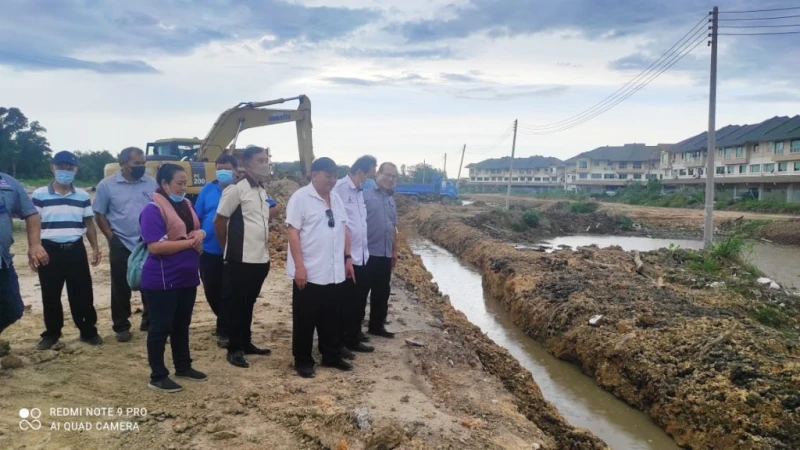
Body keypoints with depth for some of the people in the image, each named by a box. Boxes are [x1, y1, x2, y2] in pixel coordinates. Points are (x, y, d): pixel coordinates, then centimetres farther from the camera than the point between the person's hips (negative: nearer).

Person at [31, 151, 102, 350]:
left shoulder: (83, 196, 6)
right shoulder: (39, 195, -1)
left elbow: (89, 223, 11)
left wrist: (95, 248, 6)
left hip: (76, 250, 1)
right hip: (50, 250, -1)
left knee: (82, 294, 5)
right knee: (50, 296, 8)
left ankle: (88, 332, 17)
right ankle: (51, 333, 24)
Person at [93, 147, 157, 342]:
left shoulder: (151, 183, 2)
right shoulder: (107, 185, -4)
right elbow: (100, 215, 1)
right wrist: (111, 238, -6)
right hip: (121, 245, -2)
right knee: (121, 288, 7)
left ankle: (149, 321, 26)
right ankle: (121, 327, 19)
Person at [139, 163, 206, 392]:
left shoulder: (185, 205, 9)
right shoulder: (153, 210, -16)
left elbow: (195, 229, 21)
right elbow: (155, 246, -25)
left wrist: (200, 234, -4)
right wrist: (189, 241, -21)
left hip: (187, 276, 8)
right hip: (162, 280, -8)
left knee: (182, 324, 18)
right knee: (161, 327, 2)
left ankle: (183, 367, 32)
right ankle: (158, 376, 13)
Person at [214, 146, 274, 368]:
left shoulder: (263, 191, 12)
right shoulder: (236, 189, -12)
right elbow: (219, 221, -9)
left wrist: (265, 244, 14)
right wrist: (229, 249, -1)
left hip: (261, 258, 7)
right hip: (241, 259, -7)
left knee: (249, 303, 17)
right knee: (237, 304, 2)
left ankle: (246, 343, 28)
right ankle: (234, 349, 13)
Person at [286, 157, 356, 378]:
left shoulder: (336, 199, 11)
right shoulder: (300, 197, -10)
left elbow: (344, 229, 17)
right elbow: (293, 233, -14)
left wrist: (348, 258, 12)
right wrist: (299, 266, -19)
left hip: (334, 272, 6)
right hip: (309, 272, -6)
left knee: (332, 318, 16)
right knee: (305, 320, 6)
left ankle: (332, 356, 29)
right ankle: (303, 361, 18)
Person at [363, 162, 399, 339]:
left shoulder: (391, 200, 15)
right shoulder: (365, 195, -9)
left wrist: (394, 251, 20)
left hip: (385, 254, 7)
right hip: (367, 253, -7)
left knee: (382, 292, 14)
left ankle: (377, 325, 28)